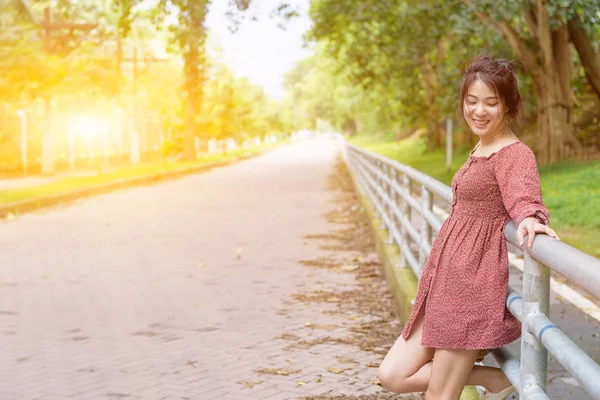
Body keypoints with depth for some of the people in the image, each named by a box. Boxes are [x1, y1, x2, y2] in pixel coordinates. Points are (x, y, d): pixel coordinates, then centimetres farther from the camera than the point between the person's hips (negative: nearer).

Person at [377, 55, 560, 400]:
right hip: (446, 278, 9)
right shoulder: (482, 148, 13)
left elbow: (522, 192, -34)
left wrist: (529, 218, -54)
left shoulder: (515, 154, -13)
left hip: (473, 280, -9)